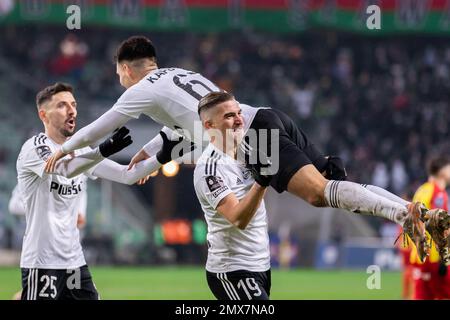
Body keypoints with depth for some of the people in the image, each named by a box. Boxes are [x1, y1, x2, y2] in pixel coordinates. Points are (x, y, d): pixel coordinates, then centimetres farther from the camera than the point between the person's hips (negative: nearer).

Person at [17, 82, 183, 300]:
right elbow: (65, 168, -31)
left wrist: (161, 156, -6)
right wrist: (104, 150, -46)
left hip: (74, 260, 8)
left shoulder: (80, 151, 12)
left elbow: (126, 175, 9)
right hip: (42, 263, -8)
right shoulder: (34, 148, -11)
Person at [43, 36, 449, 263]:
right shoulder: (180, 74, 34)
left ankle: (404, 213, -44)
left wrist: (63, 151, 36)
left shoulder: (142, 90, 11)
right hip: (270, 118, 8)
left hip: (252, 136, -8)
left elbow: (96, 129, 21)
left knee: (319, 191, -23)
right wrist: (148, 152, 62)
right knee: (334, 185, 2)